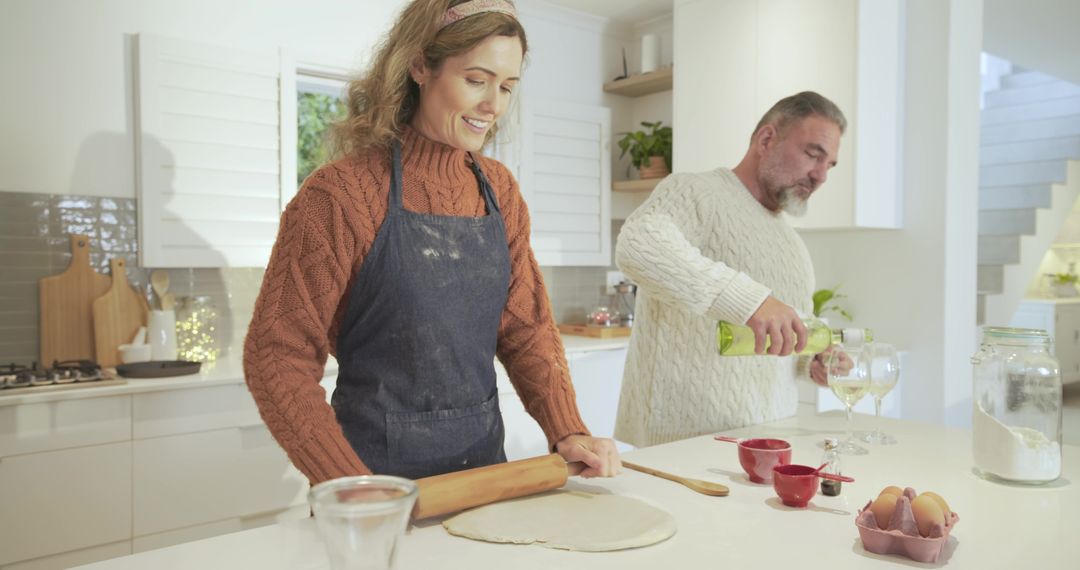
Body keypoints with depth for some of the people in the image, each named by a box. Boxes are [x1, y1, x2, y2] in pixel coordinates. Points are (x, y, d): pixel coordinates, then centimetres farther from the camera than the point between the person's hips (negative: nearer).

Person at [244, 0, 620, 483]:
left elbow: (526, 327, 3)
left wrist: (567, 430, -11)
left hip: (485, 461, 6)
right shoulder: (341, 192, -15)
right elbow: (279, 357, -14)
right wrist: (351, 487, -23)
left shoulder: (499, 190, 1)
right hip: (376, 468, -5)